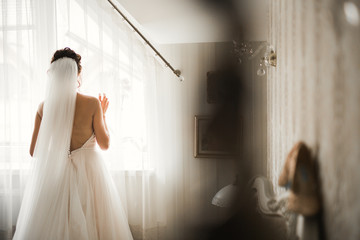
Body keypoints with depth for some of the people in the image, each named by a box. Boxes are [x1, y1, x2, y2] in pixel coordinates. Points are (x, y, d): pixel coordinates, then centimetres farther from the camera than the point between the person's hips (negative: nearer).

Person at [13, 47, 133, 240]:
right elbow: (104, 144, -3)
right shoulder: (92, 103, -9)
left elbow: (34, 152, 0)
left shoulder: (45, 107, -4)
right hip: (89, 171, -2)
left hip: (55, 173, 2)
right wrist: (102, 114, 9)